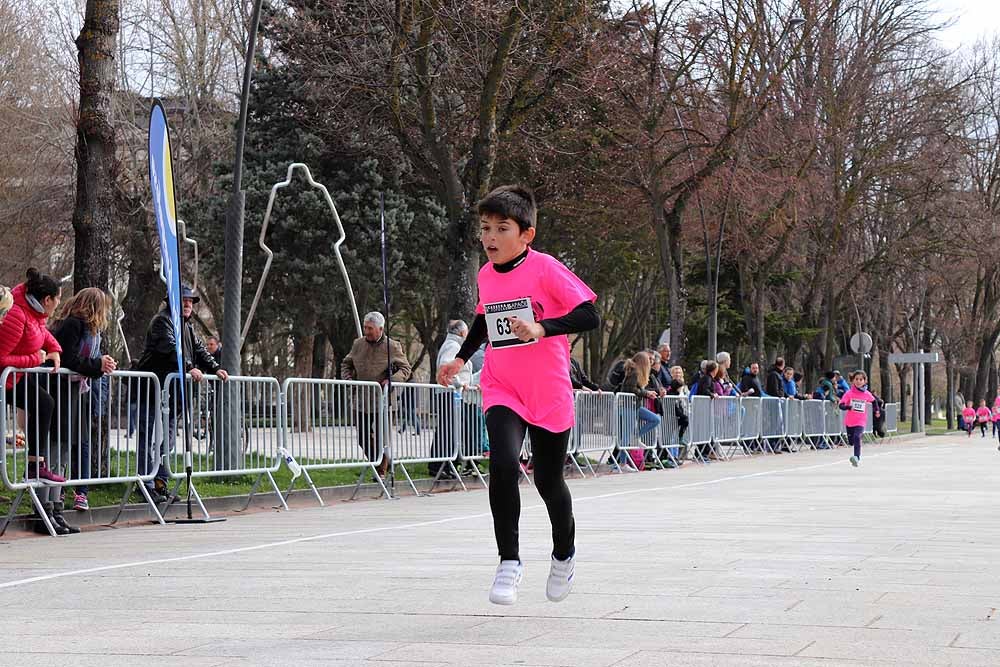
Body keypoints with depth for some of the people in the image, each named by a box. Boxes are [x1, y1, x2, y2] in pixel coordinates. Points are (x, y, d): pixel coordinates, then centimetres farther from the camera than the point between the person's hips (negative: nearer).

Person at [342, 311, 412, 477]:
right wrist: (347, 378, 1)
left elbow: (406, 369, -1)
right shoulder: (358, 344, 7)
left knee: (381, 437, 0)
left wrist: (392, 380, -18)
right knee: (363, 438, 7)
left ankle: (382, 471, 11)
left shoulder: (392, 347, -5)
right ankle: (380, 463, 26)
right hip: (361, 401, 5)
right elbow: (346, 364, 21)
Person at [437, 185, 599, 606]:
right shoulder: (486, 276, 4)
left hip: (549, 396, -3)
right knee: (503, 464, -23)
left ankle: (564, 554, 39)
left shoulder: (545, 268, -13)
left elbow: (589, 315, -19)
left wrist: (540, 328, -31)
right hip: (502, 393, 3)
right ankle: (509, 562, -15)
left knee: (548, 481, 10)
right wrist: (461, 358, 15)